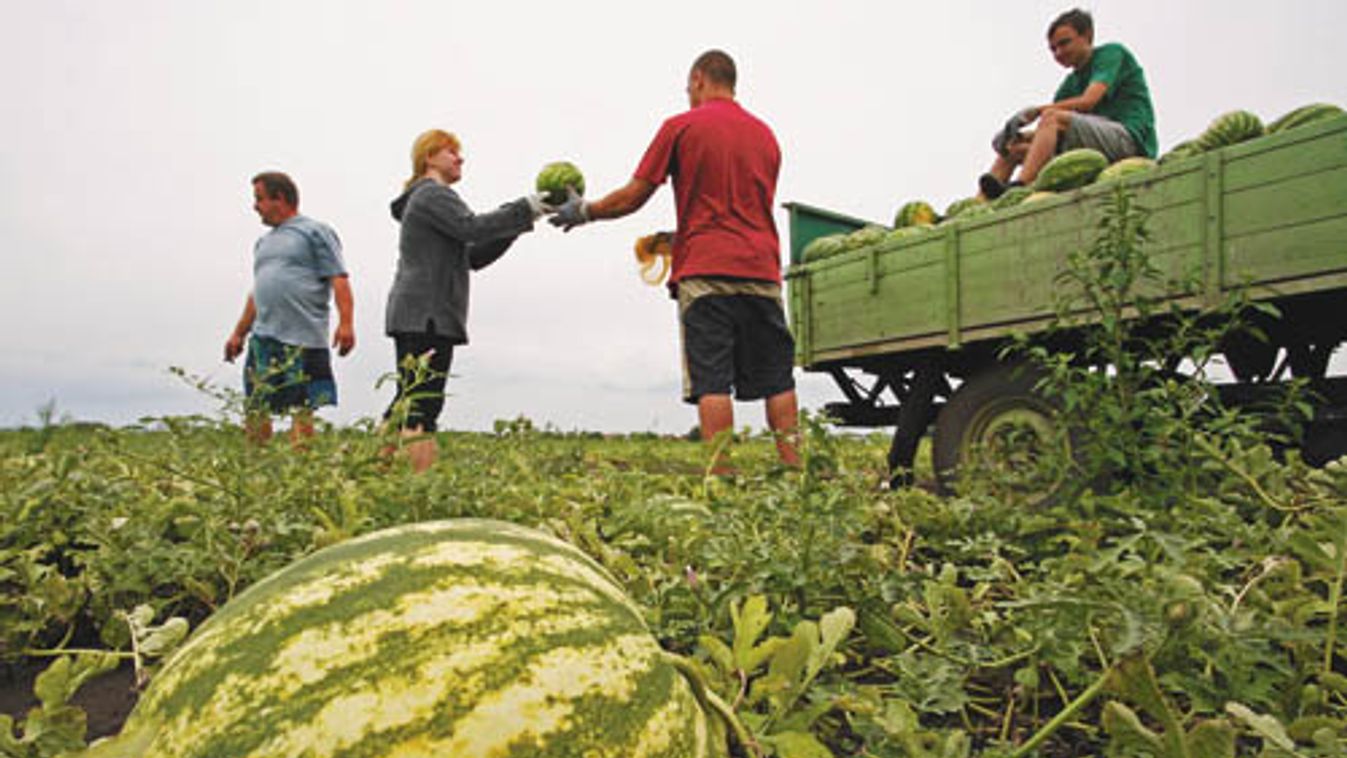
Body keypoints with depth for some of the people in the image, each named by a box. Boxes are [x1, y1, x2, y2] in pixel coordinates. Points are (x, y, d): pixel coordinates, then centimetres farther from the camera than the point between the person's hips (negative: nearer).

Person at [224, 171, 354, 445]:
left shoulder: (314, 231, 2)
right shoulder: (263, 242, 25)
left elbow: (339, 279, -8)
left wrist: (345, 323, -20)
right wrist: (239, 333, 27)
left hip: (303, 340, -7)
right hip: (263, 339, 7)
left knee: (302, 409, -4)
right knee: (255, 408, 5)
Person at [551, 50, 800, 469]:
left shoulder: (681, 126, 4)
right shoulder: (765, 134, 20)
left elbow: (633, 197, 2)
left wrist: (584, 212, 20)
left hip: (705, 269, -4)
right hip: (761, 270, 5)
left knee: (711, 380, -4)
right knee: (776, 378, 6)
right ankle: (792, 469, 4)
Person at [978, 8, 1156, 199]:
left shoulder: (1112, 53, 2)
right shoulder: (1073, 82, 21)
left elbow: (1087, 102, -16)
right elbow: (1047, 132, 9)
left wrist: (1035, 111, -16)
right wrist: (1012, 129, -11)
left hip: (1131, 139, -8)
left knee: (1052, 117, -27)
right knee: (1015, 145, 2)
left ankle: (1019, 188, -43)